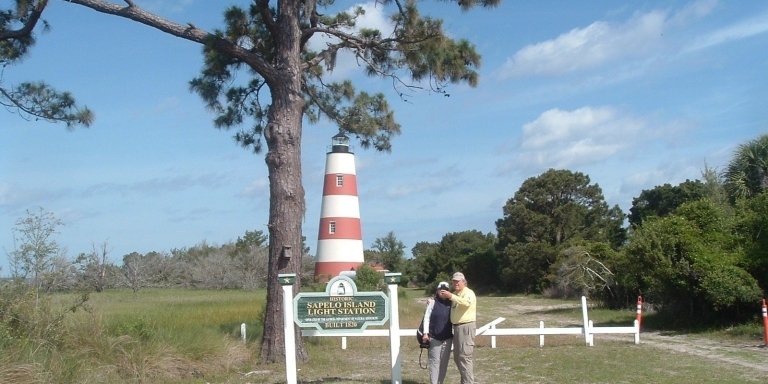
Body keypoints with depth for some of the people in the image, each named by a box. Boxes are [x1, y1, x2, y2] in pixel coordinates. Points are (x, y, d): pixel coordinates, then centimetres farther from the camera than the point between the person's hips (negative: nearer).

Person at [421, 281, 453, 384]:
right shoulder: (433, 302, -2)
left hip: (447, 338, 3)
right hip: (434, 337, -3)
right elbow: (427, 318, -3)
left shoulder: (451, 303, 6)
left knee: (444, 362, 7)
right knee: (435, 361, -3)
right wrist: (425, 333, -8)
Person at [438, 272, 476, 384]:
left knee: (464, 356, -11)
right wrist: (444, 296, 9)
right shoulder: (455, 294, 16)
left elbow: (466, 302, -32)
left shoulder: (469, 292, -11)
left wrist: (450, 296, -38)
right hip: (456, 327, 9)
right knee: (457, 357, 15)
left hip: (466, 327, -9)